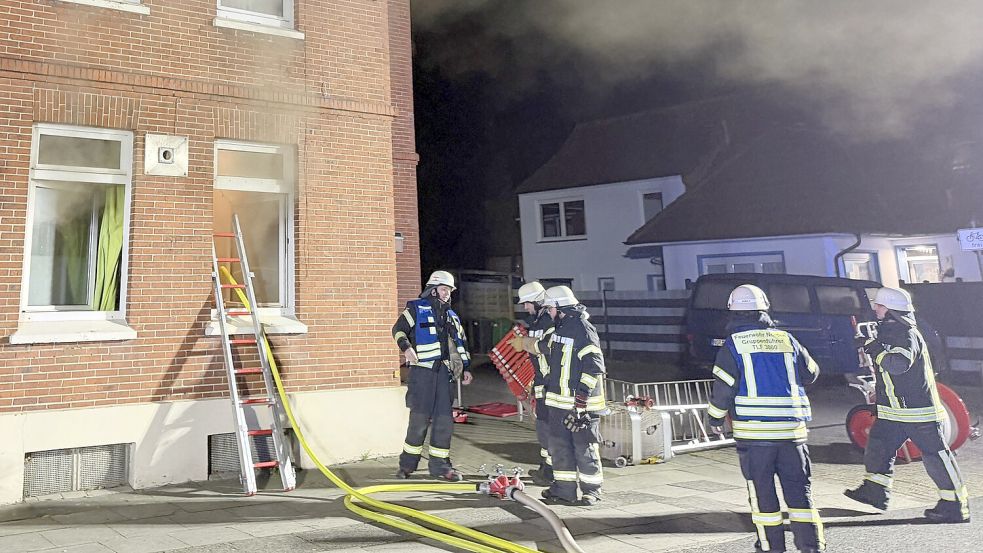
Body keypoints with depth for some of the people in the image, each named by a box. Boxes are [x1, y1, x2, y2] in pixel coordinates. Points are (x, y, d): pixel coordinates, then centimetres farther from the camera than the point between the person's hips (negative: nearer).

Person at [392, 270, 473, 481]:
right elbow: (399, 329, -3)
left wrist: (465, 368, 19)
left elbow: (461, 343, 24)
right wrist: (406, 347, -21)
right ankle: (407, 463, 10)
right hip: (422, 370, -6)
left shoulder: (451, 316, 21)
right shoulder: (416, 308, 3)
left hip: (444, 371, 6)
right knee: (420, 417, -5)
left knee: (444, 419, 4)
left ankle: (440, 464, 13)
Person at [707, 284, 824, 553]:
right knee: (799, 488, 11)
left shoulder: (733, 344, -5)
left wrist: (715, 418, 7)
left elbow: (723, 387, -7)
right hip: (791, 429, 3)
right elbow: (811, 374, 18)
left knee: (761, 491, 8)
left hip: (753, 431, -3)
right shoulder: (786, 339, 5)